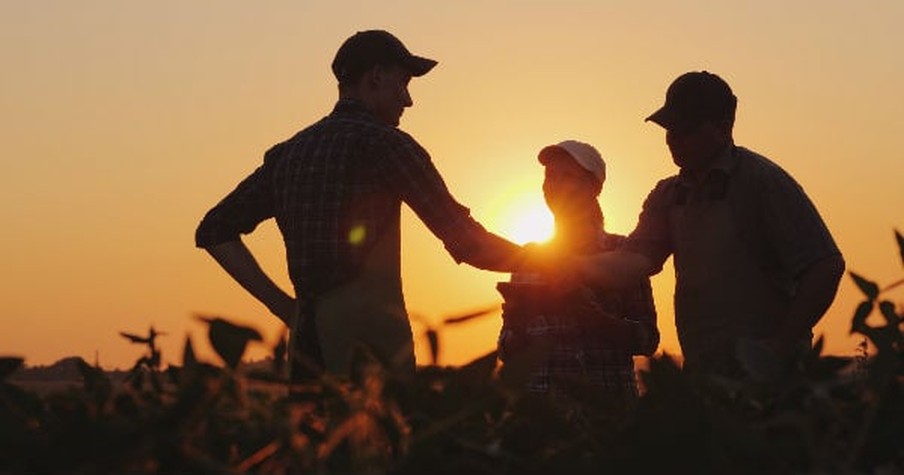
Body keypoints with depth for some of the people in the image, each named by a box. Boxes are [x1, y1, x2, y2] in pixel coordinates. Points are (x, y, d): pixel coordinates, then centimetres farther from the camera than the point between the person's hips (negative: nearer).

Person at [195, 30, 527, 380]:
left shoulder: (287, 154, 16)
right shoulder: (383, 143, -4)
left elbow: (214, 231, 20)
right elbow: (467, 242, -6)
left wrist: (283, 305, 16)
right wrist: (534, 258, 12)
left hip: (306, 342, 7)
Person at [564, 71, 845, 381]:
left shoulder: (762, 181, -7)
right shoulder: (668, 196, 13)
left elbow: (826, 266, -12)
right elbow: (635, 260, 1)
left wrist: (781, 349, -15)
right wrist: (575, 268, -18)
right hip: (701, 376, 6)